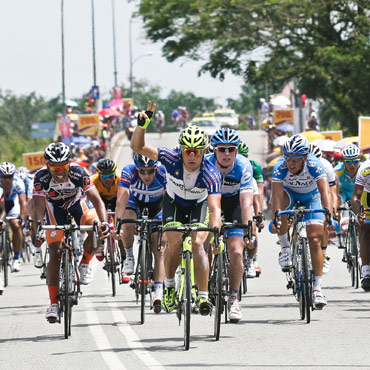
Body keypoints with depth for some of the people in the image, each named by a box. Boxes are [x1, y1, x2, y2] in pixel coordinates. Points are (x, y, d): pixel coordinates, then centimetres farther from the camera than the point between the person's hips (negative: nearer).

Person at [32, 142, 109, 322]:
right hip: (54, 207, 0)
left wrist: (104, 222, -52)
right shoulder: (41, 177, -33)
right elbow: (39, 207, -38)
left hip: (78, 202, 0)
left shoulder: (78, 173, -34)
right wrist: (37, 231, -54)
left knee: (97, 231, -29)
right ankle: (53, 303, -3)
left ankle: (84, 264, 1)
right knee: (55, 253, -10)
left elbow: (97, 200, -36)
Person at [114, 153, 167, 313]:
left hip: (157, 204, 0)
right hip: (136, 201, 0)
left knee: (159, 250, -9)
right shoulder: (128, 172, -34)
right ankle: (129, 258, -8)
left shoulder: (163, 174, -34)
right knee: (127, 222, -33)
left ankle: (158, 292, -8)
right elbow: (121, 201, -40)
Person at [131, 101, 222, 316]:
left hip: (199, 205, -1)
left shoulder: (210, 174, -35)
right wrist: (143, 124, -46)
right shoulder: (172, 159, -30)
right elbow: (138, 147, -29)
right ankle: (169, 285, 8)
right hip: (174, 202, 1)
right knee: (175, 243, -19)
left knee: (197, 244, -21)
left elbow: (215, 208, -44)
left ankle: (204, 296, -11)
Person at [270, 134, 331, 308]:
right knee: (281, 204, -36)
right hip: (290, 193, 1)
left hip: (311, 196, -1)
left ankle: (317, 287, -4)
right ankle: (285, 248, -16)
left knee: (314, 240, -10)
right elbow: (277, 194, -39)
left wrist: (329, 216, -57)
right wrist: (275, 218, -54)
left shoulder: (314, 165, -34)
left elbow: (325, 192, -43)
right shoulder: (280, 166, -32)